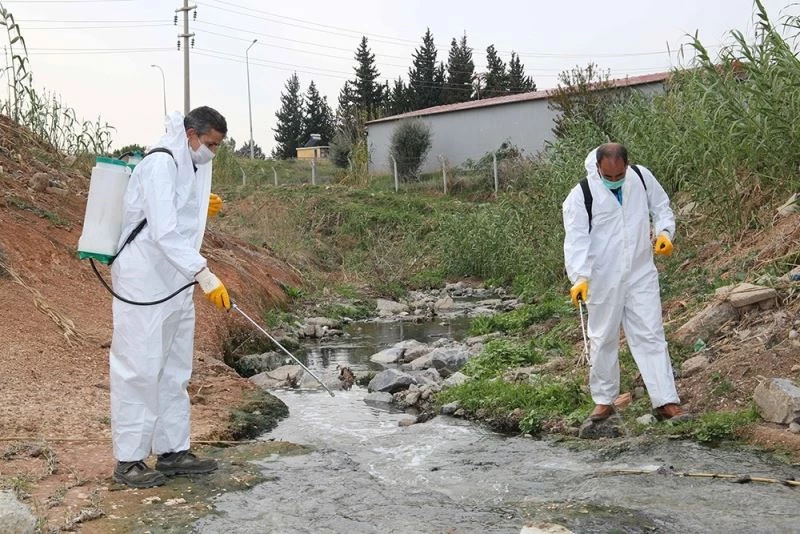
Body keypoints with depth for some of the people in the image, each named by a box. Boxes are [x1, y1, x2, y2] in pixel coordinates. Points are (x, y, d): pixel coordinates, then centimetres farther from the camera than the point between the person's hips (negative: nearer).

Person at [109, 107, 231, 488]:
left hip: (176, 285, 10)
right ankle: (128, 460, 7)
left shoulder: (193, 166, 12)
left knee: (174, 372, 14)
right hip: (144, 285, -10)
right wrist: (204, 274, -32)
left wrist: (202, 210, 6)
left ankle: (173, 451, 24)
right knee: (139, 372, -3)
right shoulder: (161, 164, -17)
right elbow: (163, 232, -27)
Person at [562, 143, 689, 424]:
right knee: (604, 340, 10)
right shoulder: (581, 195, -12)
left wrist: (665, 232, -8)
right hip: (602, 280, -2)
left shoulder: (642, 177, -3)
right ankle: (604, 400, 25)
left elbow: (661, 207, 12)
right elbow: (576, 240, -17)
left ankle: (666, 402, 4)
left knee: (651, 336, 1)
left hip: (641, 275, 2)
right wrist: (580, 277, -29)